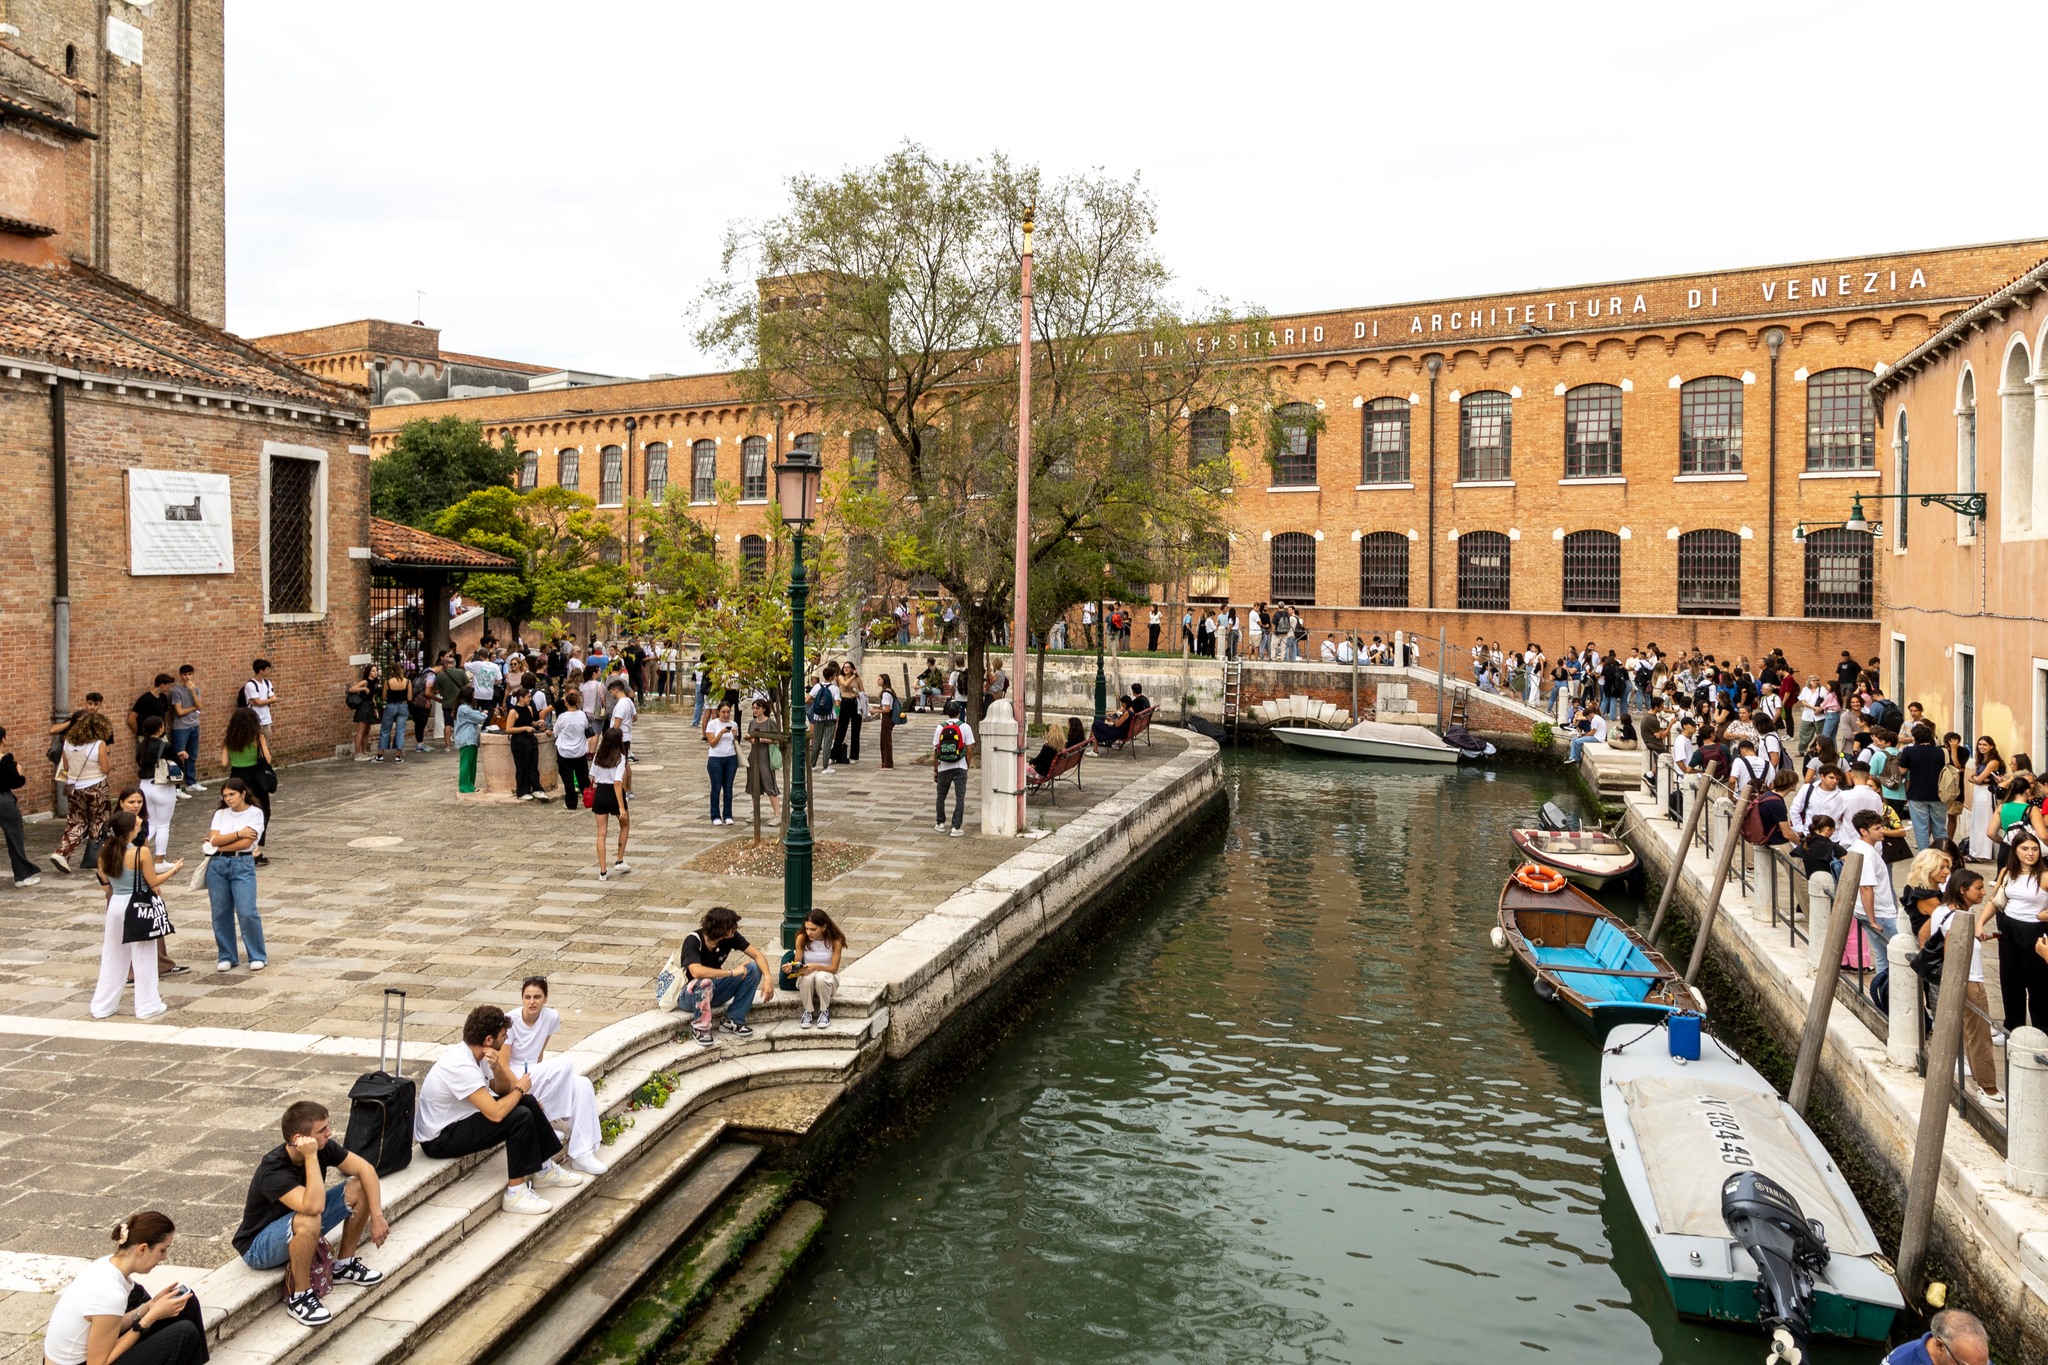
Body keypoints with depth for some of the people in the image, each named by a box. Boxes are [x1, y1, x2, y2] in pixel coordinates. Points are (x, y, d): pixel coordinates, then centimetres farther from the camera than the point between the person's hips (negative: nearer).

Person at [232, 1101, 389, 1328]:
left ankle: (344, 1265, 9)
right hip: (258, 1248, -7)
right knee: (309, 1220, -39)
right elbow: (314, 1207, -47)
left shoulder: (323, 1147, -15)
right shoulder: (273, 1170, -35)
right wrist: (311, 1157, -45)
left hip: (300, 1231, 7)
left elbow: (366, 1170, -8)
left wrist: (377, 1216, -16)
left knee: (360, 1187, -6)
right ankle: (299, 1297, -18)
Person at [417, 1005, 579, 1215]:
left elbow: (502, 1090, 8)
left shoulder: (471, 1052, -2)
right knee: (520, 1117, -22)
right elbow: (496, 1113, -34)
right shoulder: (462, 1066, -31)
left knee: (527, 1102, 6)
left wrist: (496, 1068, -14)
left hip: (456, 1119, 10)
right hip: (439, 1140, -10)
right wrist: (520, 1088, -15)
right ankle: (515, 1194, -12)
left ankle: (544, 1171, 17)